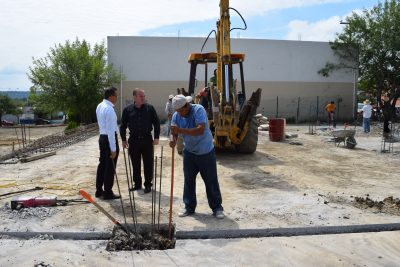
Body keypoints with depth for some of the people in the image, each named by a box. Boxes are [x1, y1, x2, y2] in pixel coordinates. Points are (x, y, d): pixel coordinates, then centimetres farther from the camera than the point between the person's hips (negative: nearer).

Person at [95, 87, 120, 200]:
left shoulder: (99, 106, 7)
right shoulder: (109, 109, -21)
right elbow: (111, 130, -23)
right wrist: (113, 149, -21)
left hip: (102, 137, 9)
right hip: (109, 138, -9)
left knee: (102, 164, 16)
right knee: (110, 166, 1)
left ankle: (99, 190, 25)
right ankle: (108, 192, 10)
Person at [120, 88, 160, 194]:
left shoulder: (150, 108, -1)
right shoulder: (127, 110, 1)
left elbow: (156, 123, 3)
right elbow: (123, 125, 8)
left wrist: (156, 137, -2)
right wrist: (123, 139, 6)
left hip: (147, 139, -1)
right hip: (133, 140, 1)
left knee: (148, 164, 4)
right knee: (135, 164, 9)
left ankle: (148, 184, 17)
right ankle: (137, 184, 23)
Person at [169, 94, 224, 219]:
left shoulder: (198, 110, -22)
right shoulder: (176, 115, -6)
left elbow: (200, 130, -34)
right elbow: (174, 131, -6)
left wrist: (181, 131, -38)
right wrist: (173, 139, -30)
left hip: (206, 152, -5)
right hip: (189, 152, 5)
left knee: (211, 181, 3)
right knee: (188, 180, 8)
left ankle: (217, 208, 14)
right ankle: (189, 207, 21)